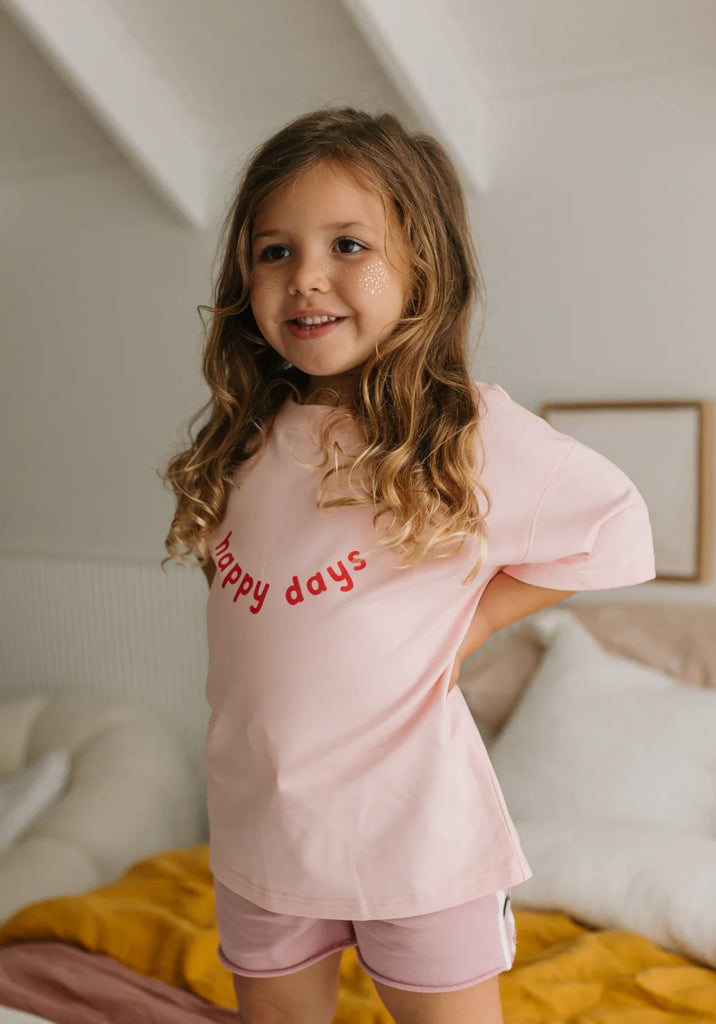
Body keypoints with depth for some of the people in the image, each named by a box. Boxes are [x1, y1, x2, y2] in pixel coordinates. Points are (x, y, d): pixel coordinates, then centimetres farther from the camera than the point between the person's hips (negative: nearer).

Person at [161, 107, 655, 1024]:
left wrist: (469, 619, -8)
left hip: (415, 828, -4)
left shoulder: (468, 431, -15)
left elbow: (617, 534, -7)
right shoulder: (242, 440, 0)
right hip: (259, 821, 5)